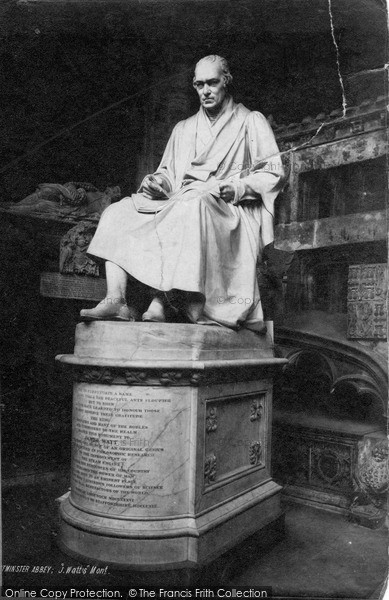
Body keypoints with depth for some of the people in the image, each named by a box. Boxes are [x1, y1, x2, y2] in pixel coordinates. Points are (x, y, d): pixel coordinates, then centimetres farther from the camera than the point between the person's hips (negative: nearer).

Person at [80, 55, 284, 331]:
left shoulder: (252, 121, 12)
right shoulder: (183, 128, 26)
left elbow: (274, 173, 3)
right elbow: (168, 173, 25)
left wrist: (239, 187, -15)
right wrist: (156, 182, 0)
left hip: (231, 212, -5)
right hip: (181, 203, 5)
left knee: (190, 206, -40)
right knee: (117, 213, -14)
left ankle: (159, 304, -40)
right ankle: (116, 300, -30)